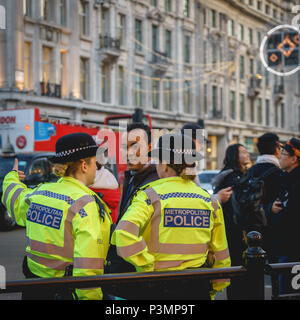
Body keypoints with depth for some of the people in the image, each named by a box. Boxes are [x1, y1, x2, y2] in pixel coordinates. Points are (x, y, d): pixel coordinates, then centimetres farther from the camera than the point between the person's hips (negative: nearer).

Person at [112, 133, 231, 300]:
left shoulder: (151, 196, -8)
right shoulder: (208, 200, 6)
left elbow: (125, 233, -23)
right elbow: (220, 253, 11)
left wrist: (148, 266, -13)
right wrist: (216, 288, 23)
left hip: (158, 287, -4)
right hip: (198, 287, 4)